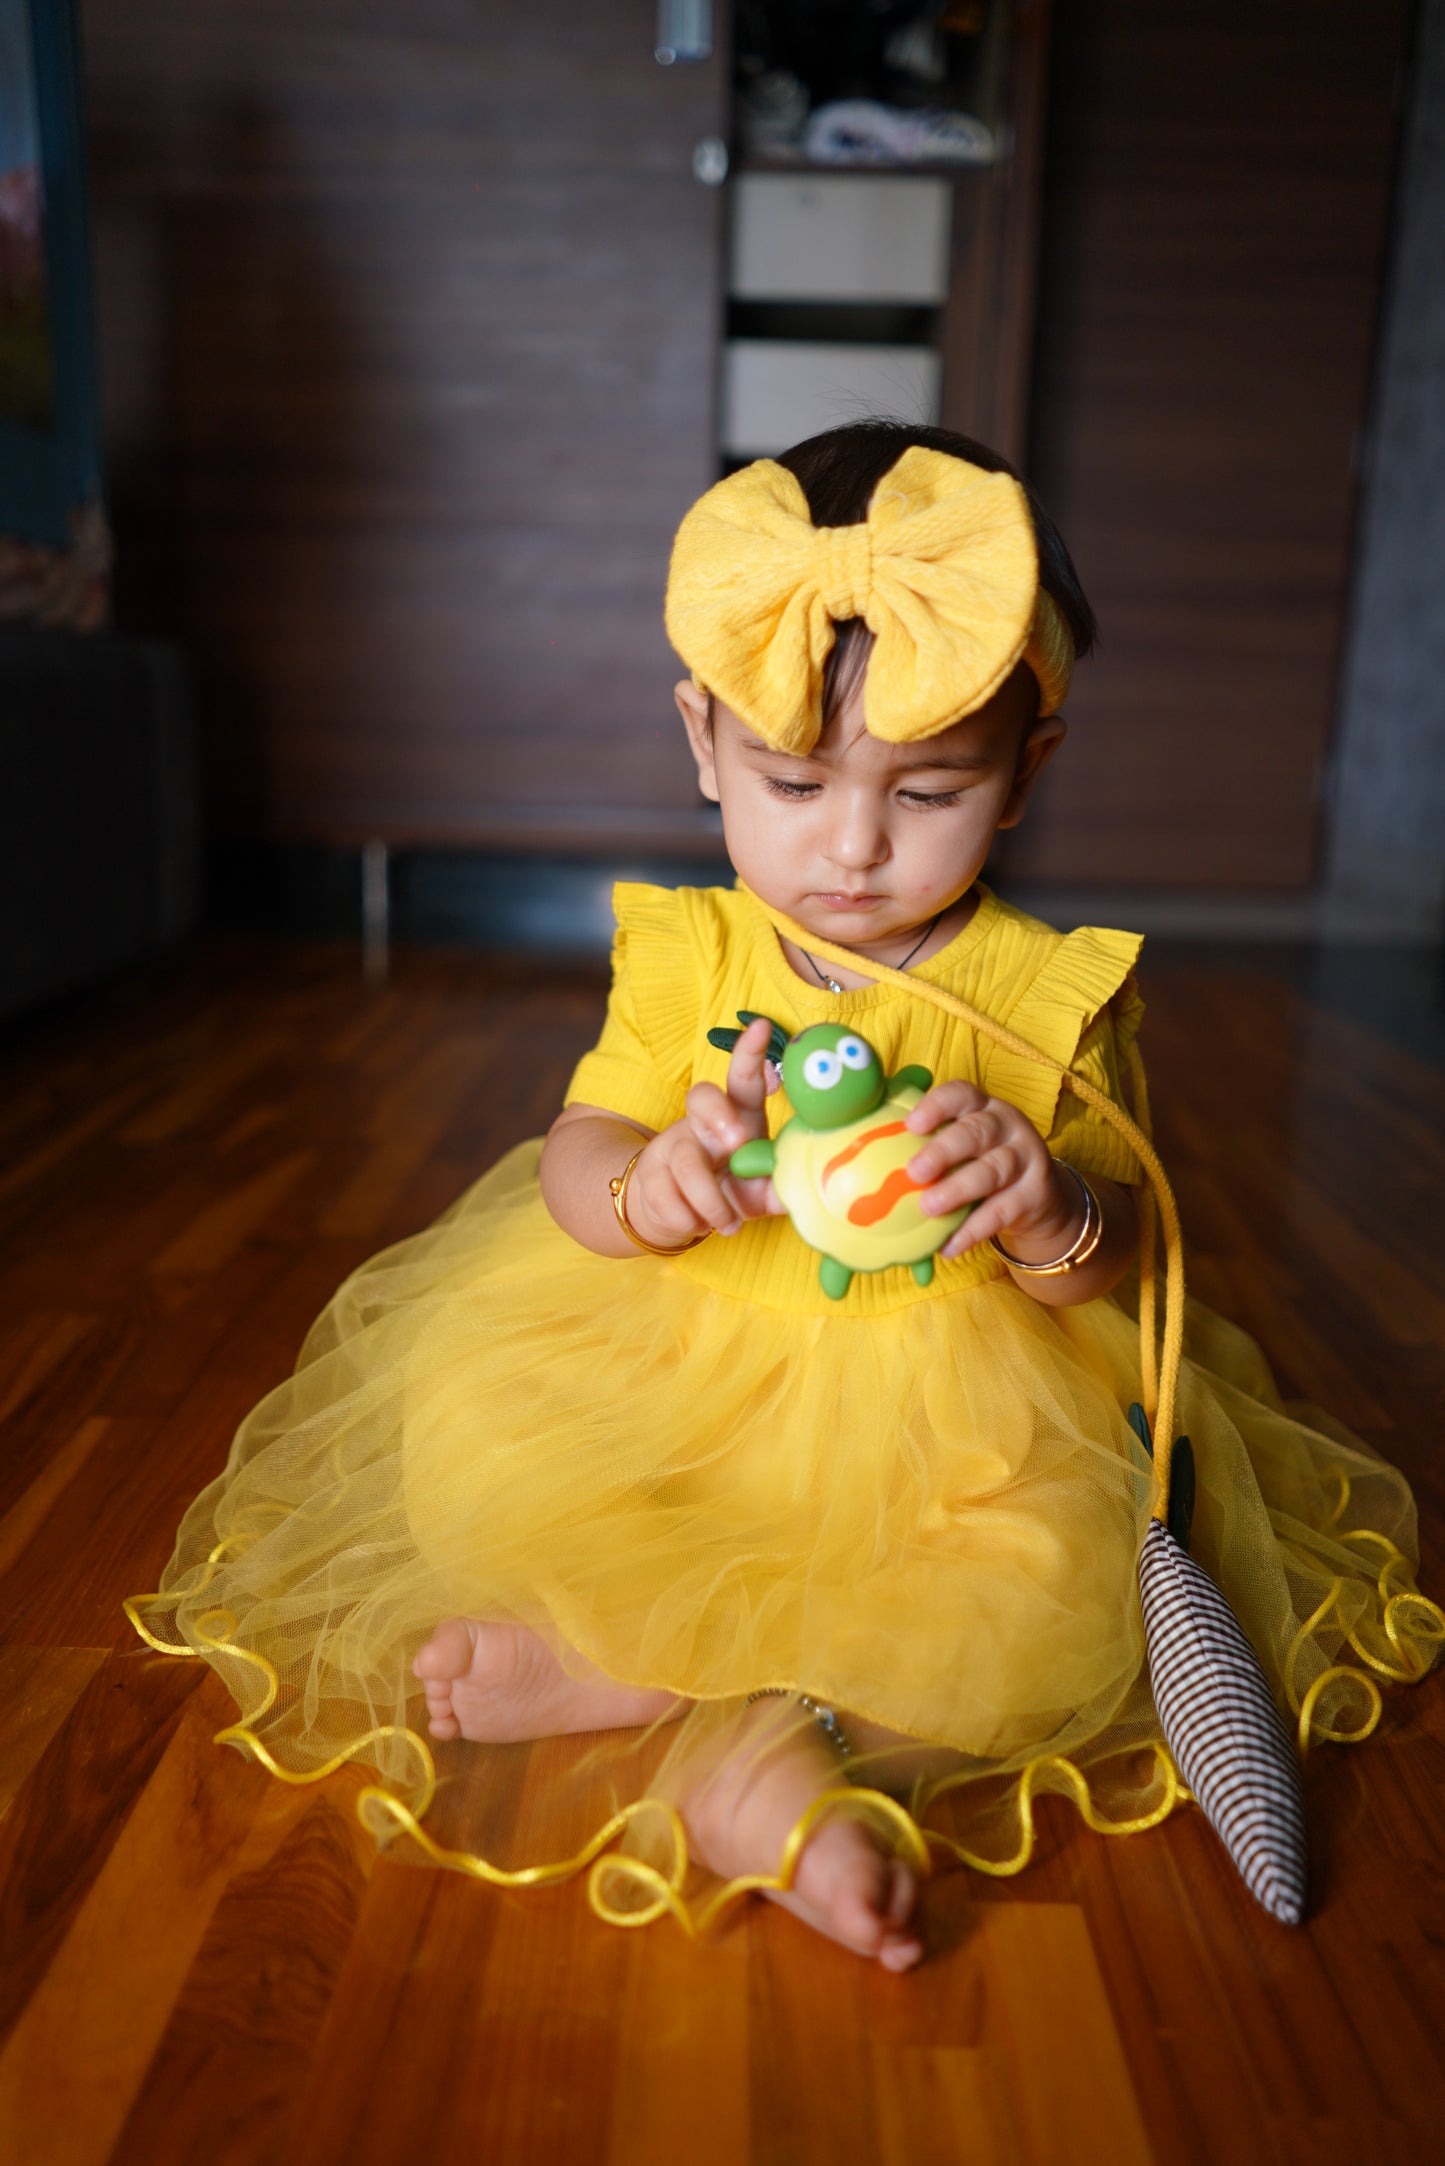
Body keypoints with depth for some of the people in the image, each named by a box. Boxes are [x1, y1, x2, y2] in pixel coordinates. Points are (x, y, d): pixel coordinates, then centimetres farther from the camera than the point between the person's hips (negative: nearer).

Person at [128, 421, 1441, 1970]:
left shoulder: (1051, 995, -6)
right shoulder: (685, 953, -2)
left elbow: (1109, 1270, -5)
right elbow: (572, 1165, -6)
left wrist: (1046, 1208, -32)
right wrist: (649, 1189, -32)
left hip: (951, 1416, 0)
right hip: (676, 1375, 1)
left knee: (1065, 1589, -27)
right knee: (466, 1443, -19)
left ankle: (616, 1679, -18)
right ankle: (758, 1751, -18)